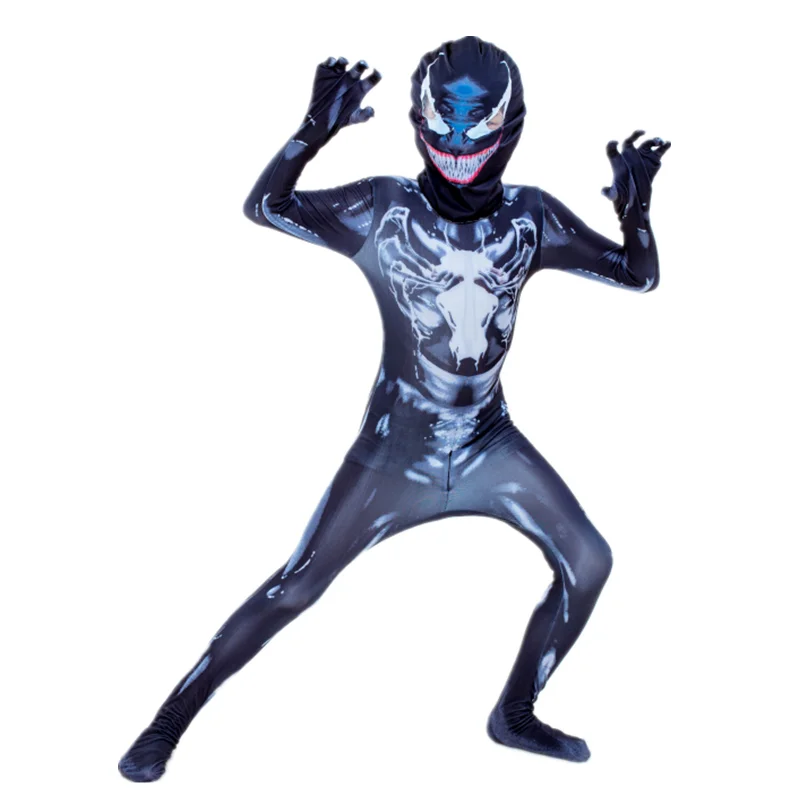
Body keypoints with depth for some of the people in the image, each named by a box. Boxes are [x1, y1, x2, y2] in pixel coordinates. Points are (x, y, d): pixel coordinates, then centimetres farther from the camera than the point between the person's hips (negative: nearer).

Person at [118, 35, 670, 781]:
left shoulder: (530, 217, -4)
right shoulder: (385, 209, -12)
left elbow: (640, 276, 1)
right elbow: (264, 206, -18)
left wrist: (635, 210, -20)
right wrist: (314, 133, -36)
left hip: (489, 445, 4)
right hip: (394, 448, -3)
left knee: (586, 560, -5)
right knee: (294, 586, -4)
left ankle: (513, 715, 17)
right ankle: (169, 722, 13)